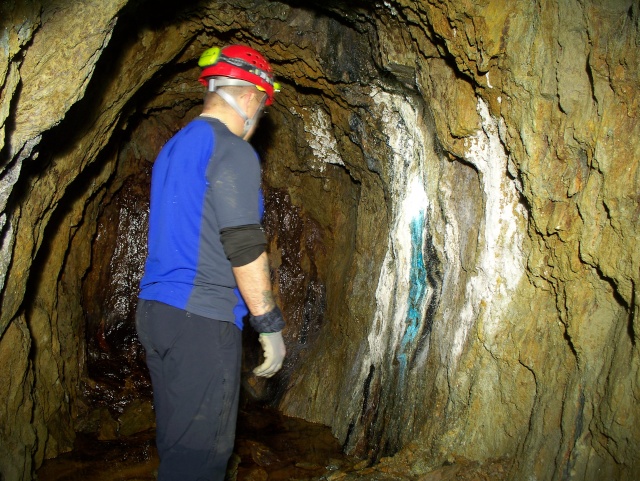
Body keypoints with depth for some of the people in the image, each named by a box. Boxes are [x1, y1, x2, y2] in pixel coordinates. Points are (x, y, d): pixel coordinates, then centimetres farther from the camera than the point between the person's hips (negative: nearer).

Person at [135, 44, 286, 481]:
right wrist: (270, 325, -11)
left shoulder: (174, 147, 19)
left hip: (155, 310, 9)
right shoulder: (233, 150, -10)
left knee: (177, 442, 17)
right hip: (202, 319, -9)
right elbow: (244, 245, -17)